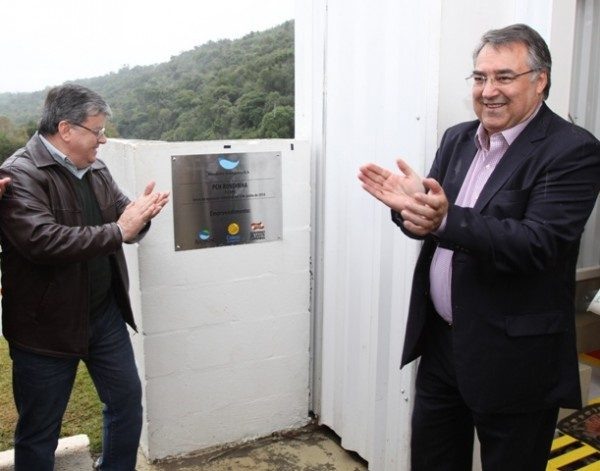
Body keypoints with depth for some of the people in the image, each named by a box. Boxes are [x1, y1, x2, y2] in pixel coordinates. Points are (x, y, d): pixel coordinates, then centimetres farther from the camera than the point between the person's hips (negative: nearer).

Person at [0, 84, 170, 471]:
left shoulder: (95, 169, 7)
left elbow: (122, 218, 11)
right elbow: (42, 240, -30)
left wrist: (140, 214, -13)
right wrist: (118, 230, -26)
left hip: (106, 314, 7)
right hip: (46, 326, -7)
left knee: (128, 400, 18)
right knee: (40, 429, 10)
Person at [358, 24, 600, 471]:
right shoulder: (458, 138, 6)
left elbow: (539, 243, -25)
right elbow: (431, 223, 6)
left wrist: (447, 220, -37)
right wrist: (411, 203, -18)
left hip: (514, 355, -6)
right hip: (441, 340, 6)